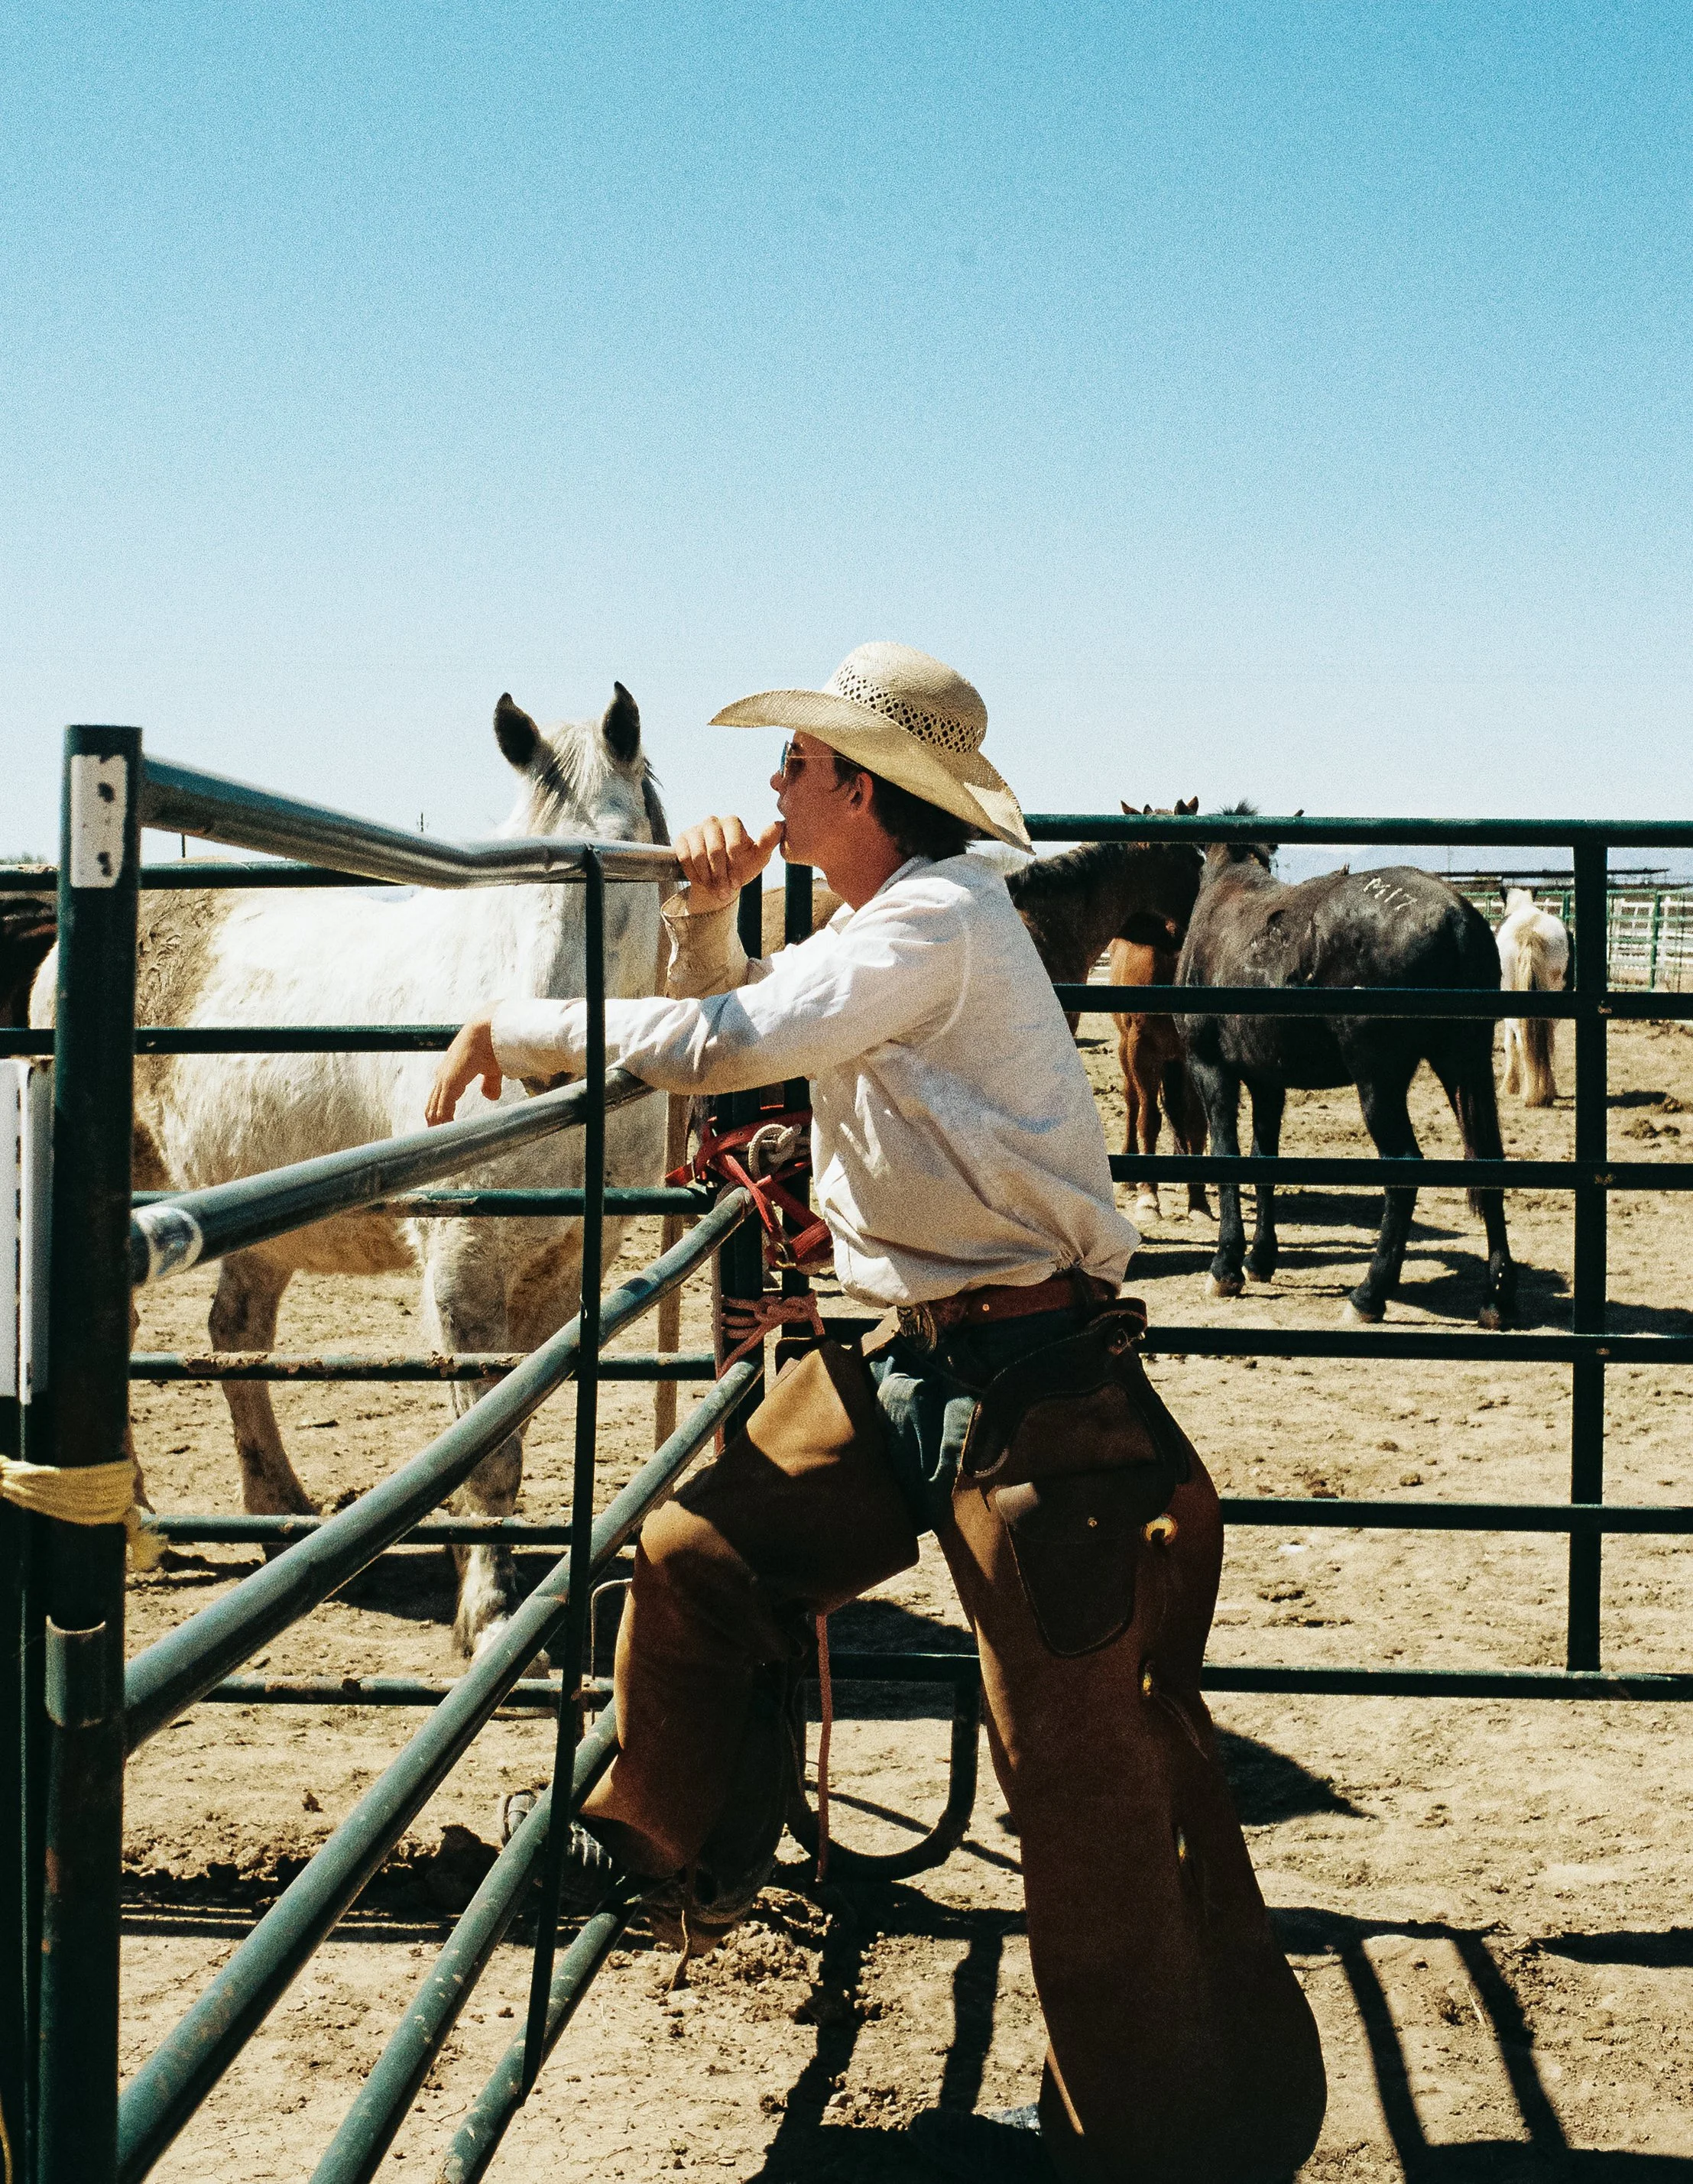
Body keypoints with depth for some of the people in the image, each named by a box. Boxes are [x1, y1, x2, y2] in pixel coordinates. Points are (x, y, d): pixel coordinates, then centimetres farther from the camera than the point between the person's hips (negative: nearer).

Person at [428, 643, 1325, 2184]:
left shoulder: (939, 920, -17)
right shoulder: (870, 927, 14)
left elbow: (728, 1046, -26)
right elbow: (729, 1027, 27)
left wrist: (520, 1028, -14)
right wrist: (709, 914, 8)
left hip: (1032, 1381, -9)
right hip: (906, 1360, 10)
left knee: (1087, 1765, -2)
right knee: (697, 1559, 10)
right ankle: (678, 1852, 34)